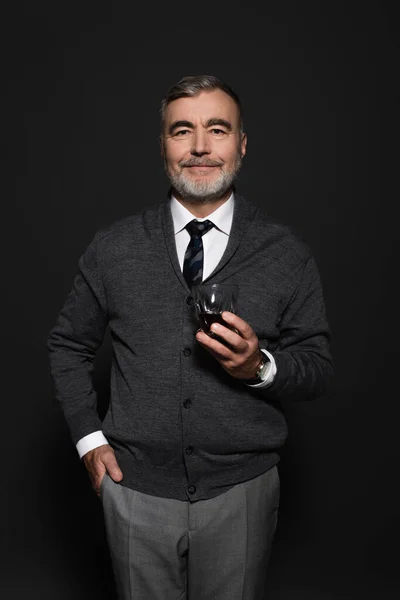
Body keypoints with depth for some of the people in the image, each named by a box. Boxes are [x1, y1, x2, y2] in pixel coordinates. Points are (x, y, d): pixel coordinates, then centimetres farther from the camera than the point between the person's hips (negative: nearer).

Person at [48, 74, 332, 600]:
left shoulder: (287, 255, -4)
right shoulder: (114, 247, -1)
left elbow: (318, 368, 0)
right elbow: (68, 344, 9)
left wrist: (261, 366, -20)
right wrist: (89, 437, 0)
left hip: (241, 491, 0)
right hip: (136, 487, 1)